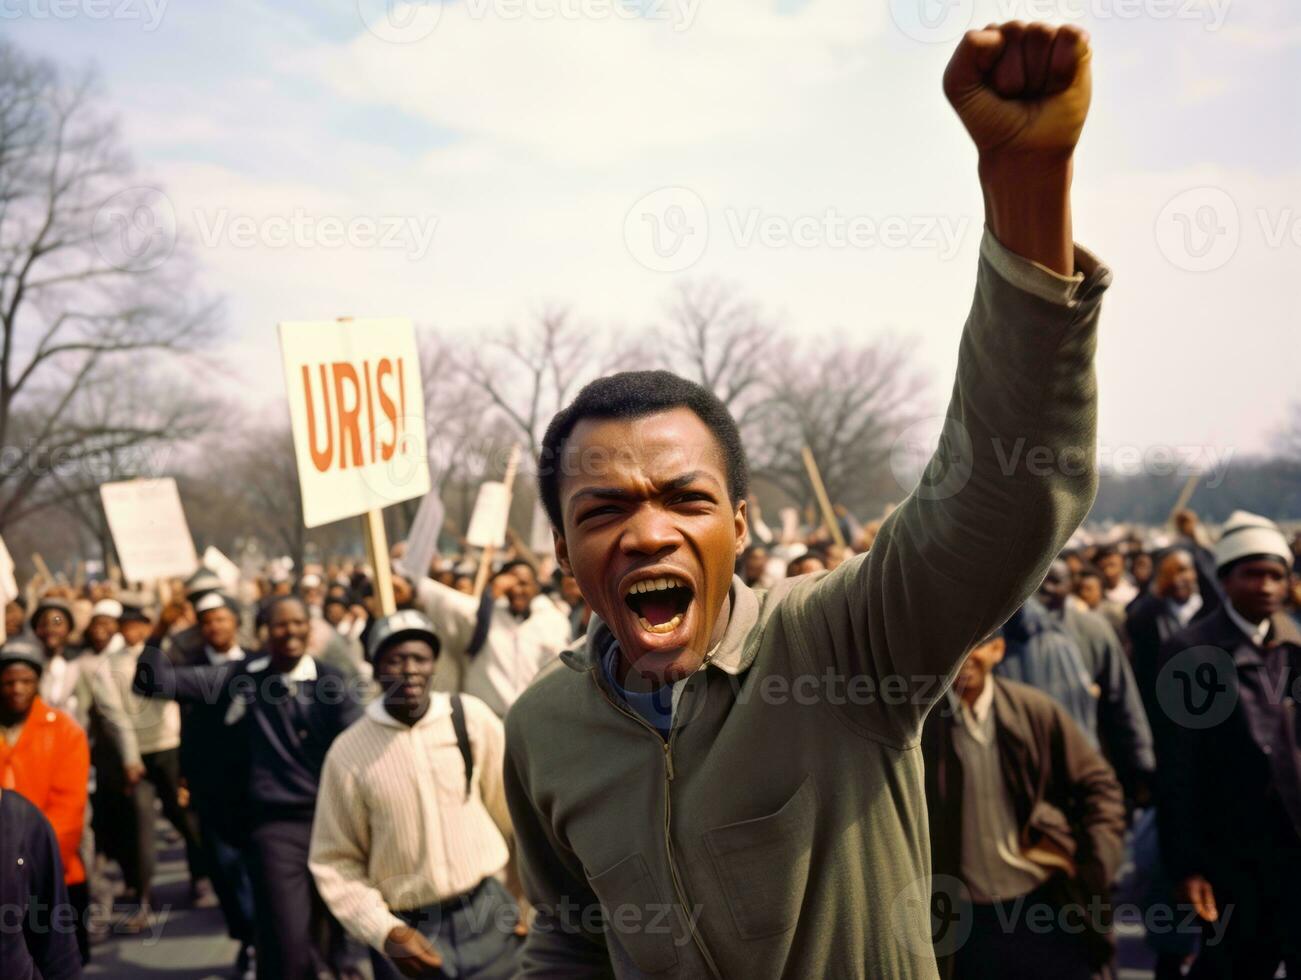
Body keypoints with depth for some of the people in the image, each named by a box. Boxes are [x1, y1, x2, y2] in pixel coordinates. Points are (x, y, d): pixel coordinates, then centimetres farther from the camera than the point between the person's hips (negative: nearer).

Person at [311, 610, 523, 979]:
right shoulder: (348, 753, -7)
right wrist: (384, 932, -11)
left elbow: (514, 812, 4)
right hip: (409, 932, -1)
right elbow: (334, 862, -1)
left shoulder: (472, 718, -5)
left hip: (487, 912, 1)